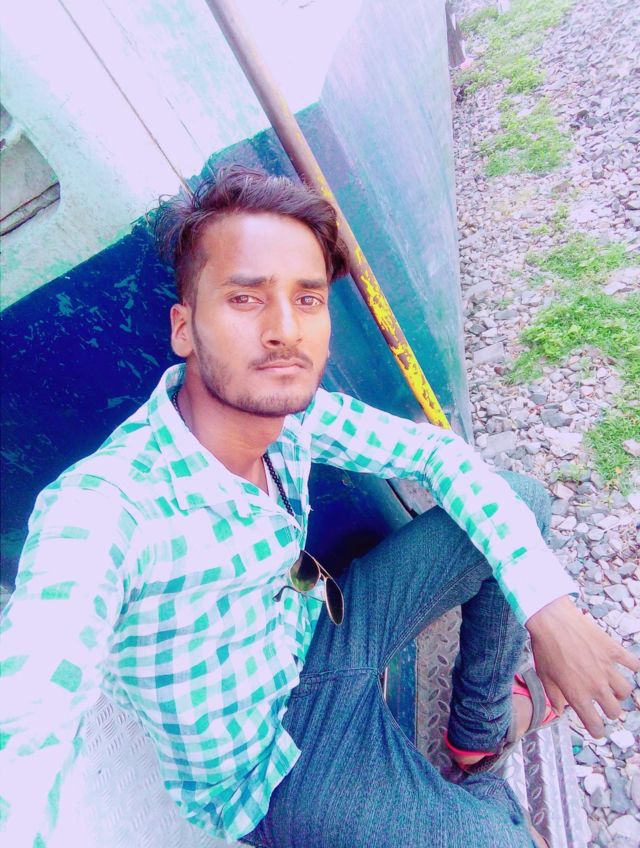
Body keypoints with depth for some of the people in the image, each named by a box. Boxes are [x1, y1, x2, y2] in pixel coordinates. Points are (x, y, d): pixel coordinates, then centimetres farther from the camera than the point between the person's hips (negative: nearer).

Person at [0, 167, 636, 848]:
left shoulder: (291, 408, -18)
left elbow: (437, 453, -10)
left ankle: (481, 727, 26)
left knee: (520, 500, 2)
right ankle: (484, 791, 27)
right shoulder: (98, 509, -35)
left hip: (320, 631, 5)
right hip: (267, 770, -4)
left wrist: (547, 607, -17)